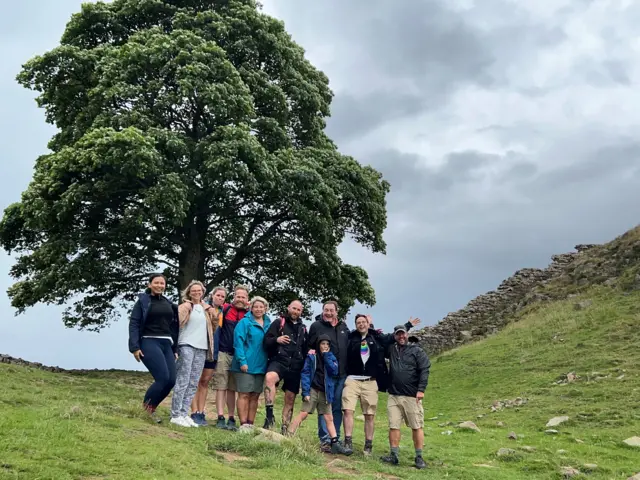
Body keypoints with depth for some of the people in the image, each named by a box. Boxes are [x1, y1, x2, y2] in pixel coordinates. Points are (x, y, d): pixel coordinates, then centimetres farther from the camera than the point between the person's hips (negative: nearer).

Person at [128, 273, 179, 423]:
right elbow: (134, 324, -4)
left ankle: (152, 406, 18)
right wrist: (135, 347, -13)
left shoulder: (168, 303, 16)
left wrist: (175, 348, 13)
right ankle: (147, 405, 9)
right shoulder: (143, 301, 1)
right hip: (150, 343, -6)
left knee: (171, 380, -3)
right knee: (163, 378, -17)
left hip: (166, 344, 6)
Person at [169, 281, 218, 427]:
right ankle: (176, 415, -4)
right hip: (187, 346, -6)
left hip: (202, 348, 6)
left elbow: (213, 328, 23)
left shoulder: (206, 308, 16)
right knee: (182, 381, -8)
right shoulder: (185, 306, 0)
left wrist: (215, 317, 6)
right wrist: (184, 310, -23)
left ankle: (184, 414, 12)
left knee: (193, 384, 7)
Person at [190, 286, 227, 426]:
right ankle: (194, 413, -1)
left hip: (213, 350, 5)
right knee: (196, 381, -1)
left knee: (205, 382, 8)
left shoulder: (223, 313, 11)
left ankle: (201, 412, 11)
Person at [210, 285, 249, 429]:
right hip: (223, 353, -2)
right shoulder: (225, 309, 0)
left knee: (232, 388, 9)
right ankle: (220, 418, 1)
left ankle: (231, 419, 14)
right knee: (221, 386, -1)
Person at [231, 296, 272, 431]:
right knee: (244, 394, -3)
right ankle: (243, 424, 0)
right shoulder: (245, 322, -6)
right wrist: (242, 361, -18)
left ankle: (250, 424, 16)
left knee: (255, 396, 9)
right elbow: (238, 341, -12)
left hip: (261, 366, 6)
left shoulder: (268, 324, 11)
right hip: (246, 365, -5)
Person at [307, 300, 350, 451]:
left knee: (338, 407, 10)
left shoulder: (343, 326, 11)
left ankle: (336, 437, 18)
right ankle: (325, 439, 4)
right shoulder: (316, 326, -2)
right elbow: (309, 347, -4)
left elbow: (350, 346, 22)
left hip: (342, 374, 5)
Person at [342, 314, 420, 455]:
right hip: (352, 380, -1)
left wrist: (408, 325, 29)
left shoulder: (377, 337, 8)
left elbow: (393, 337, 22)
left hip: (370, 382, 1)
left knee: (370, 415, 5)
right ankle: (348, 442, -3)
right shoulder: (350, 337, 3)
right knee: (348, 410, -10)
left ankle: (368, 445, 14)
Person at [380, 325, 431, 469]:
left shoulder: (417, 351, 1)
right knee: (393, 426, 2)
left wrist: (421, 389, -14)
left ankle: (419, 458, 8)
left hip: (412, 396, -3)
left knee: (417, 427, 0)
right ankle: (393, 456, 9)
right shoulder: (391, 349, 13)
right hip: (394, 395, 4)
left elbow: (424, 370, -6)